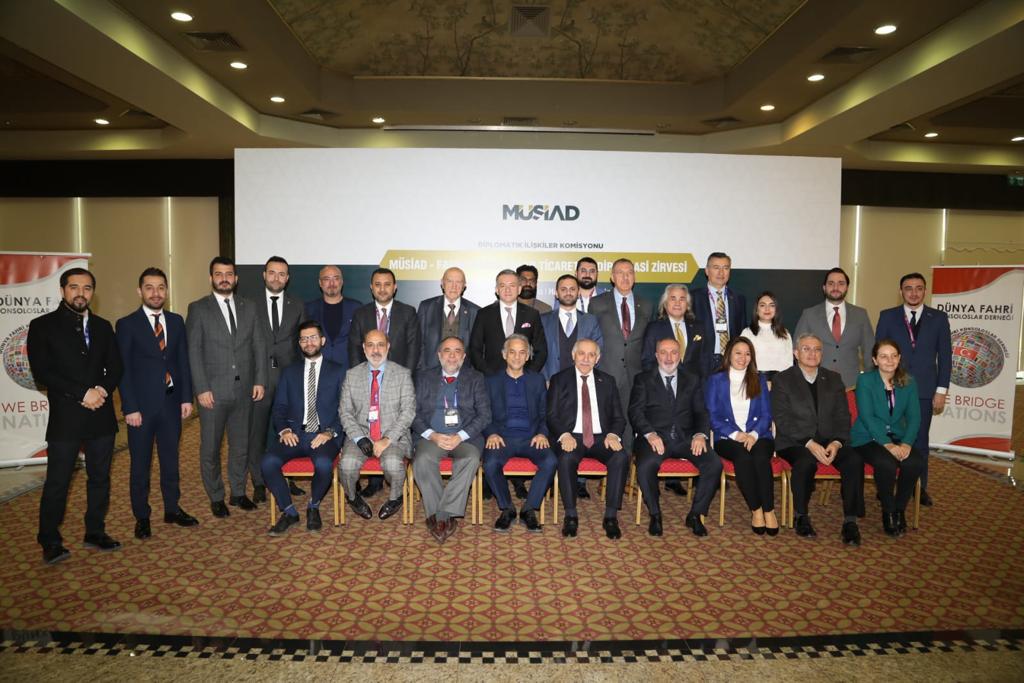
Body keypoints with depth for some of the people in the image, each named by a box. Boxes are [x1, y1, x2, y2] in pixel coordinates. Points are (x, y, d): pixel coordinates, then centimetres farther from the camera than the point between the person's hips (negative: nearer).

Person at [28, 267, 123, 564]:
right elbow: (41, 372, -9)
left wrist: (102, 390, -11)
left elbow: (115, 367, 9)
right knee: (57, 482, 3)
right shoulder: (43, 326, -1)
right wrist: (83, 394, -15)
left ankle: (95, 532, 23)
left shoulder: (102, 326, 12)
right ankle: (50, 541, 17)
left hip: (101, 416, 4)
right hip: (65, 418, -4)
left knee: (100, 477, 11)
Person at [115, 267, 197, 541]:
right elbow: (123, 370, -7)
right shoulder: (127, 325, -5)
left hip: (172, 403, 3)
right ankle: (141, 517, 21)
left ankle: (172, 509, 27)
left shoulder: (176, 321, 7)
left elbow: (183, 361, 8)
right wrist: (130, 408, -12)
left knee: (170, 459, 14)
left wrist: (186, 397, 2)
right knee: (140, 464, 8)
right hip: (142, 405, -3)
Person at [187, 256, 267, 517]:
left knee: (241, 444, 12)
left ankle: (238, 492, 27)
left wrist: (260, 380, -1)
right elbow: (193, 352, -5)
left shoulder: (249, 307, 8)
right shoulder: (198, 309, -1)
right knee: (210, 447, 7)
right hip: (213, 391, -2)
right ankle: (216, 498, 23)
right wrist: (202, 389, -11)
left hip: (244, 389, 3)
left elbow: (259, 345, 7)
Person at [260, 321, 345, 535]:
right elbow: (279, 407, 14)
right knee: (268, 462, -26)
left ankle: (313, 507, -2)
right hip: (295, 434, 3)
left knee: (323, 464, -34)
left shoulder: (337, 371, 11)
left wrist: (330, 432, -12)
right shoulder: (290, 372, 20)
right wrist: (284, 430, -6)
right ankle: (289, 512, -4)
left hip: (324, 435, -3)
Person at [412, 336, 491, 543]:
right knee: (422, 460, -31)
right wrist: (432, 435, -11)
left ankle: (441, 516, -24)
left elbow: (484, 414, 3)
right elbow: (414, 413, 7)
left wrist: (460, 436, -12)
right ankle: (445, 518, -18)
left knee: (471, 459, -33)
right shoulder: (424, 378, 14)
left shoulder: (475, 379, 11)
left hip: (465, 437, 0)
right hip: (432, 436, 1)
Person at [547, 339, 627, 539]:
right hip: (571, 437, -2)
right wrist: (564, 435, -17)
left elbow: (618, 417, 12)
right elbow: (551, 416, 3)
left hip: (601, 438, 2)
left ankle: (611, 516, -18)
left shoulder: (607, 381, 16)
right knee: (566, 459, -35)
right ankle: (571, 516, -18)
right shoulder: (559, 380, 10)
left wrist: (613, 434, -10)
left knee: (621, 457, -29)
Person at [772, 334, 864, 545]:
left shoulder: (834, 379, 15)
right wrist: (809, 443, -18)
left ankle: (850, 521, -18)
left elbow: (843, 417, 8)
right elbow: (782, 420, -7)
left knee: (854, 459, -26)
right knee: (806, 462, -35)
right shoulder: (783, 380, 3)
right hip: (795, 442, -3)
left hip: (830, 442, 3)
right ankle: (801, 517, -13)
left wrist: (836, 442, -11)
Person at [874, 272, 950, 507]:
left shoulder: (939, 318, 5)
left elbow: (945, 356, 4)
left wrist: (941, 390, -2)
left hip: (924, 391, 1)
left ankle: (920, 488, 21)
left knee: (920, 441, 9)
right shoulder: (887, 316, 3)